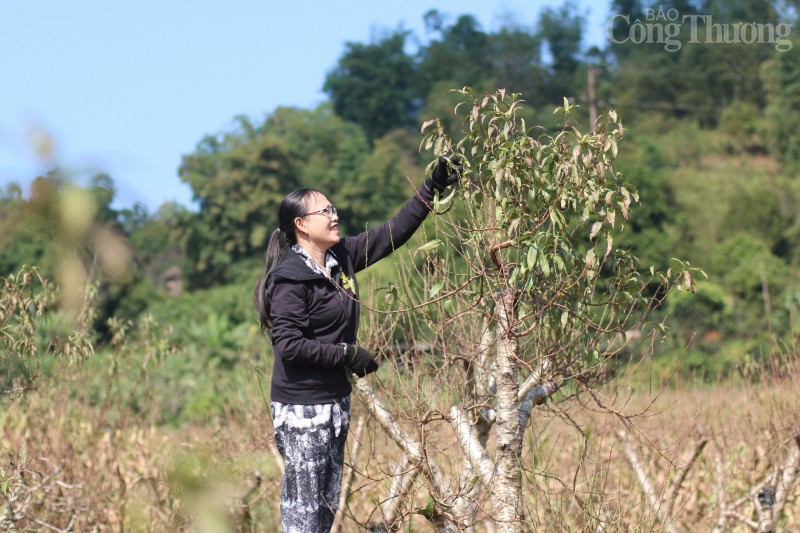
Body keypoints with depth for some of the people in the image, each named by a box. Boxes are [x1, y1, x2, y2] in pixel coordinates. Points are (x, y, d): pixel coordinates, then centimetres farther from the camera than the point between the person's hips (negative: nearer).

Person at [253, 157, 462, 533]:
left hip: (335, 399, 9)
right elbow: (288, 344, -22)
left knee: (329, 502, 14)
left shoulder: (342, 256, 6)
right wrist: (347, 354, -18)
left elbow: (392, 232, 11)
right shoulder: (291, 277, -17)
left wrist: (432, 188, 5)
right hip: (302, 406, -9)